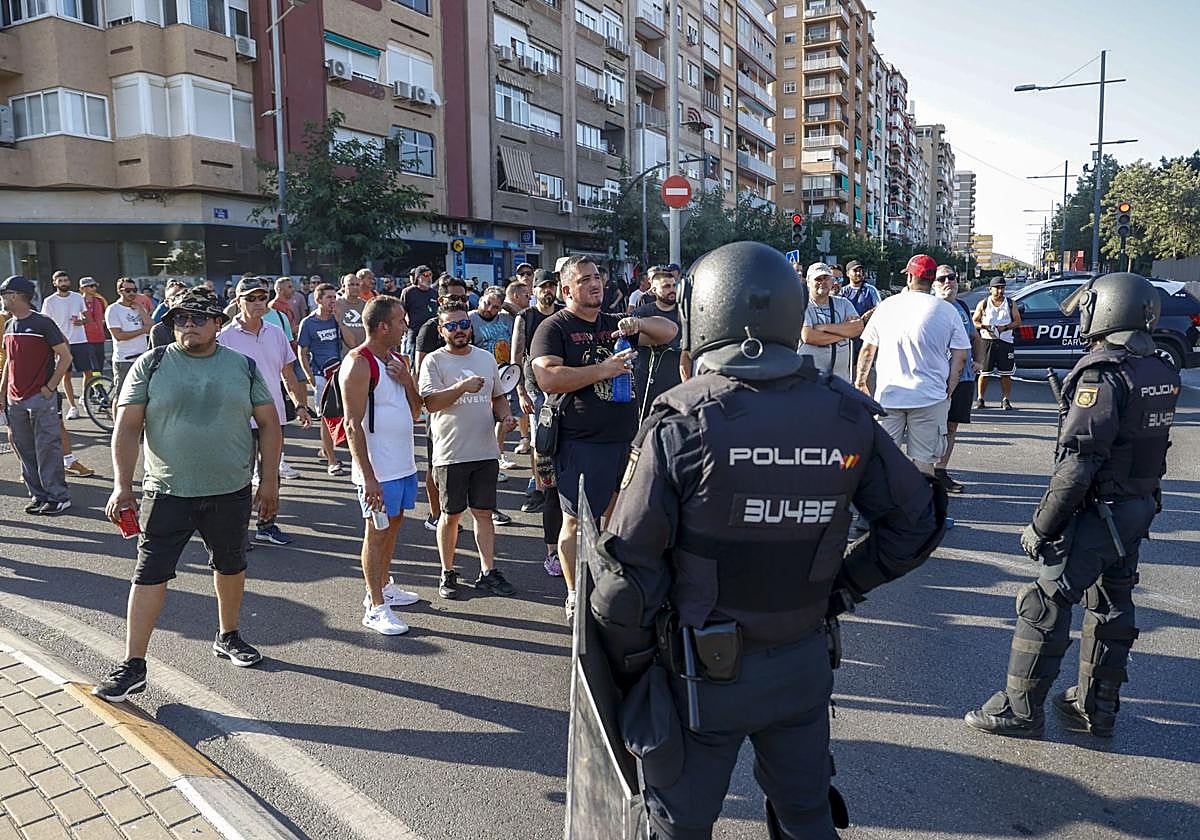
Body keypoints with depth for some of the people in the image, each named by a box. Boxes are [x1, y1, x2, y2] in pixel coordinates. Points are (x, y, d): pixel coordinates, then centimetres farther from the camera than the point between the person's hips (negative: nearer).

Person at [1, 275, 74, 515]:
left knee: (47, 449, -4)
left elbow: (65, 356, -10)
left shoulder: (42, 323, -9)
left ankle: (58, 497, 3)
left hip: (41, 398, -7)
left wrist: (50, 387, -13)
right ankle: (38, 495, 19)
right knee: (25, 450, 10)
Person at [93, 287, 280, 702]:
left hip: (231, 492, 2)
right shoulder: (150, 366, -1)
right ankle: (133, 664, 10)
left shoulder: (243, 366, 3)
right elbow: (127, 428, -3)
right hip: (167, 493, -2)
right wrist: (122, 486, -10)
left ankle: (228, 636, 37)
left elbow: (268, 423, 5)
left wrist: (269, 481, 0)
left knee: (231, 566, 16)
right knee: (150, 574, -1)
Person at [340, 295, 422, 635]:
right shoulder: (358, 364, -16)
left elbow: (415, 412, 13)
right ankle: (375, 608, 10)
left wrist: (407, 381, -6)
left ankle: (384, 587, 34)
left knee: (393, 523, 18)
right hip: (378, 468, -8)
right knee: (376, 532, 0)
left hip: (404, 463, 9)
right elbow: (353, 425, -20)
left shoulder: (397, 360, 11)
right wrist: (368, 477, -23)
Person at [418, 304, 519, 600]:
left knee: (484, 512, 9)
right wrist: (462, 387, -27)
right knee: (451, 515, 7)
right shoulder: (434, 361, -5)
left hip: (486, 451, 4)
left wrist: (505, 416, 1)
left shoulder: (487, 358, 11)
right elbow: (430, 403, -15)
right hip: (450, 453, -4)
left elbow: (498, 396, 20)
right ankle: (448, 573, 21)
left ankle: (488, 572, 16)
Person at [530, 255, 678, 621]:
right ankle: (574, 599, 15)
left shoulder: (616, 324, 15)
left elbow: (670, 331, 14)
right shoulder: (554, 328, -4)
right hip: (580, 444, -6)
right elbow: (548, 378, -19)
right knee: (576, 522, 2)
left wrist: (638, 323, -7)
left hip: (624, 439, 6)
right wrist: (602, 370, -19)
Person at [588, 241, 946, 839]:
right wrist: (839, 588, 11)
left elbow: (630, 569, -18)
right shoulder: (847, 416, -7)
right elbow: (916, 523, 4)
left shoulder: (681, 424, -20)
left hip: (703, 675, -3)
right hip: (804, 665, 4)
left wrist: (629, 672, -3)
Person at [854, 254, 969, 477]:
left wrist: (860, 381, 19)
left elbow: (867, 348, 9)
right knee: (923, 461, 4)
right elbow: (960, 356, -2)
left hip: (888, 394, 2)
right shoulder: (947, 311, -1)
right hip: (930, 396, -1)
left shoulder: (886, 306, 4)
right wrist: (948, 390, 6)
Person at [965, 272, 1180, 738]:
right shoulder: (1163, 372, 6)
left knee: (1045, 605, 0)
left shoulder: (1102, 373, -21)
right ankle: (1097, 707, 29)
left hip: (1098, 510, -9)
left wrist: (1042, 526, -19)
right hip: (1140, 508, 9)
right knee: (1112, 605, 17)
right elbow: (1146, 441, 13)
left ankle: (1021, 708, 10)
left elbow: (1078, 464, -24)